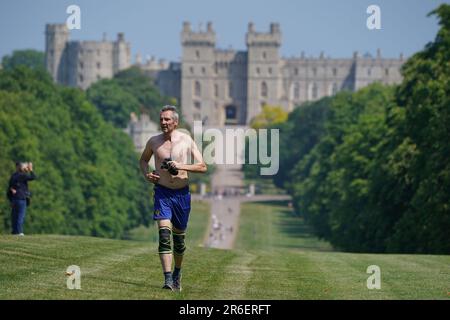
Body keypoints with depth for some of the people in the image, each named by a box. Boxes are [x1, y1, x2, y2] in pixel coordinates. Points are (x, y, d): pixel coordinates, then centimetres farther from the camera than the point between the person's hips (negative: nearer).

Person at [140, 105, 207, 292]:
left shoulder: (186, 141, -2)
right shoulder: (153, 142, 2)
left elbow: (203, 167, -5)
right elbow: (143, 160, 21)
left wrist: (181, 166, -19)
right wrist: (146, 174, 0)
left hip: (182, 193, 1)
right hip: (162, 192, -1)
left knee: (179, 238, 12)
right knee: (164, 235, -17)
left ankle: (177, 273, 36)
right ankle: (168, 279, -21)